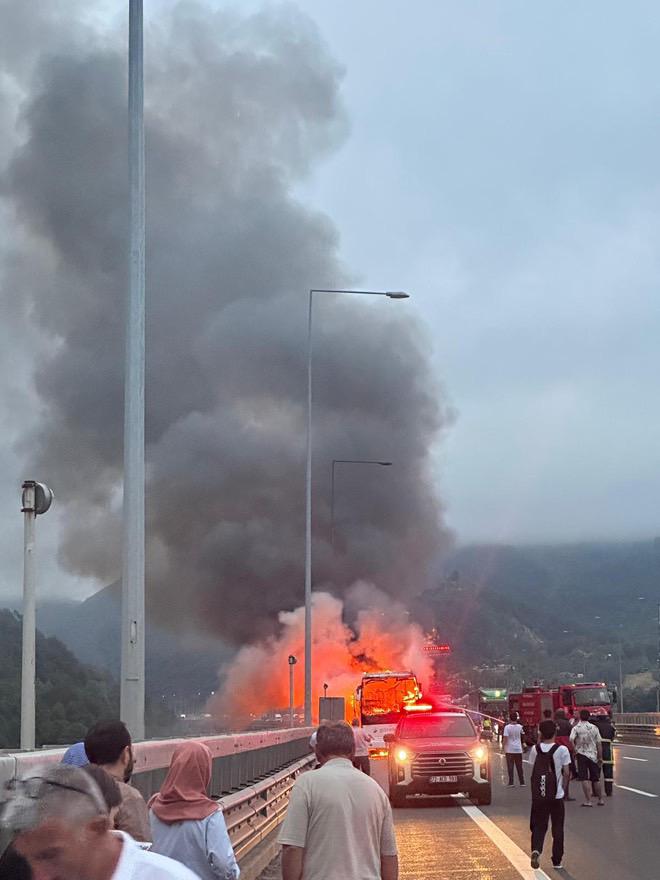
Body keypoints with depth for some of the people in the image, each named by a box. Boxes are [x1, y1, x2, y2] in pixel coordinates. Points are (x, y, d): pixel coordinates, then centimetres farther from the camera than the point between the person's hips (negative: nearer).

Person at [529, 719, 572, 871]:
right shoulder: (562, 750, -8)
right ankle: (557, 861, 14)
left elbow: (533, 771, 1)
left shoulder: (535, 749, -2)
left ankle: (536, 850, -17)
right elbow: (566, 773, -5)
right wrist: (564, 788, 8)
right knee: (557, 828, 11)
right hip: (557, 795, -1)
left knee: (538, 825, 10)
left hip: (538, 795, 2)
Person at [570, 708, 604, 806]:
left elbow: (571, 740, -21)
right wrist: (600, 757, 9)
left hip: (582, 754, -3)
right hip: (593, 755, 3)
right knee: (595, 779, 15)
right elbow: (599, 743, 4)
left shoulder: (576, 728, -5)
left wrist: (575, 750, -8)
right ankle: (600, 799, 22)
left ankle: (588, 801, -11)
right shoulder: (594, 728, 4)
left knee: (584, 778, -4)